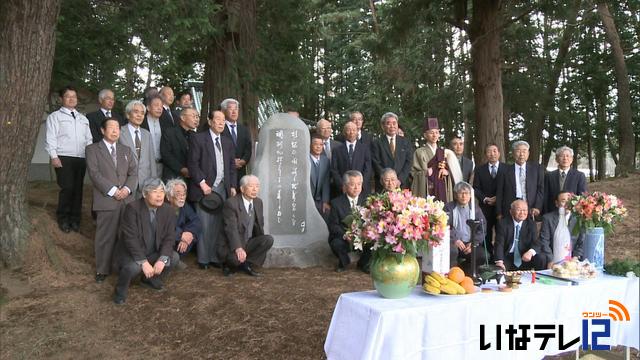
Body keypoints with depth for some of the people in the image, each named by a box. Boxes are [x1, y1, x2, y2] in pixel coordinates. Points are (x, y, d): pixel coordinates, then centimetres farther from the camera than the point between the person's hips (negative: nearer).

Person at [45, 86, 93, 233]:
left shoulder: (83, 119, 20)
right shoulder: (55, 116, 5)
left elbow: (89, 139, 18)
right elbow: (51, 138, -2)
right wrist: (54, 156, -12)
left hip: (81, 159, 5)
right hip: (63, 158, -4)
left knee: (78, 189, 5)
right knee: (67, 188, -11)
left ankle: (75, 220, 15)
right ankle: (63, 219, 5)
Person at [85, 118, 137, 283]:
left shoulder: (126, 150, 19)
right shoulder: (92, 149, 5)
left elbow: (133, 172, 11)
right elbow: (95, 173, -6)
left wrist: (127, 188, -7)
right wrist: (113, 190, -14)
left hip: (127, 200, 4)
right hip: (106, 200, -4)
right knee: (105, 237, 0)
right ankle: (102, 270, 13)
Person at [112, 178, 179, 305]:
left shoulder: (169, 211, -6)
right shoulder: (133, 208, -19)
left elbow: (169, 239, -6)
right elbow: (130, 238, -24)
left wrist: (162, 259, -24)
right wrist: (143, 262, -31)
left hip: (153, 253, 5)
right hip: (130, 253, -5)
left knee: (174, 258, -17)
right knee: (133, 267, -34)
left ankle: (151, 278, 13)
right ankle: (121, 289, 0)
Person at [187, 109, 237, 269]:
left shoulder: (228, 142, 17)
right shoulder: (198, 138, 0)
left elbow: (232, 166, 19)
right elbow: (192, 163, -6)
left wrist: (232, 186, 9)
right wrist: (202, 183, -13)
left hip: (222, 189, 5)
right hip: (205, 188, -4)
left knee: (218, 224, 3)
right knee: (204, 225, -4)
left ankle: (215, 257, 11)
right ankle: (203, 259, 6)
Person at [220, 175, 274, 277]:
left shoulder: (258, 202, 6)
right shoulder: (231, 203, -15)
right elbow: (231, 229, -25)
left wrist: (262, 244, 7)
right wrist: (238, 248, -37)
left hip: (249, 243, 6)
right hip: (233, 245, -6)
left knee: (269, 239, -19)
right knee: (237, 258, -36)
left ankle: (247, 264, -5)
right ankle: (230, 265, 2)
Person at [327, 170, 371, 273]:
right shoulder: (336, 203, -6)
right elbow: (332, 226, -7)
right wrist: (346, 235, -26)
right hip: (342, 237, -2)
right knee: (337, 244, -33)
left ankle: (363, 263, 6)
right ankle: (344, 262, 5)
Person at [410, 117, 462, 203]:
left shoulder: (444, 152, 15)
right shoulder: (419, 152, 3)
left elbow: (453, 170, 13)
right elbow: (414, 172, -2)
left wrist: (447, 172, -7)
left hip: (442, 190, 3)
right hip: (427, 190, -3)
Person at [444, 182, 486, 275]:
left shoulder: (476, 209, 15)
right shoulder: (449, 208, 6)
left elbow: (481, 230, 7)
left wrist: (473, 243, -10)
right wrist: (454, 240, -20)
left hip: (470, 243, 3)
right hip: (454, 243, -3)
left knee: (482, 255, -24)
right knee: (451, 251, -35)